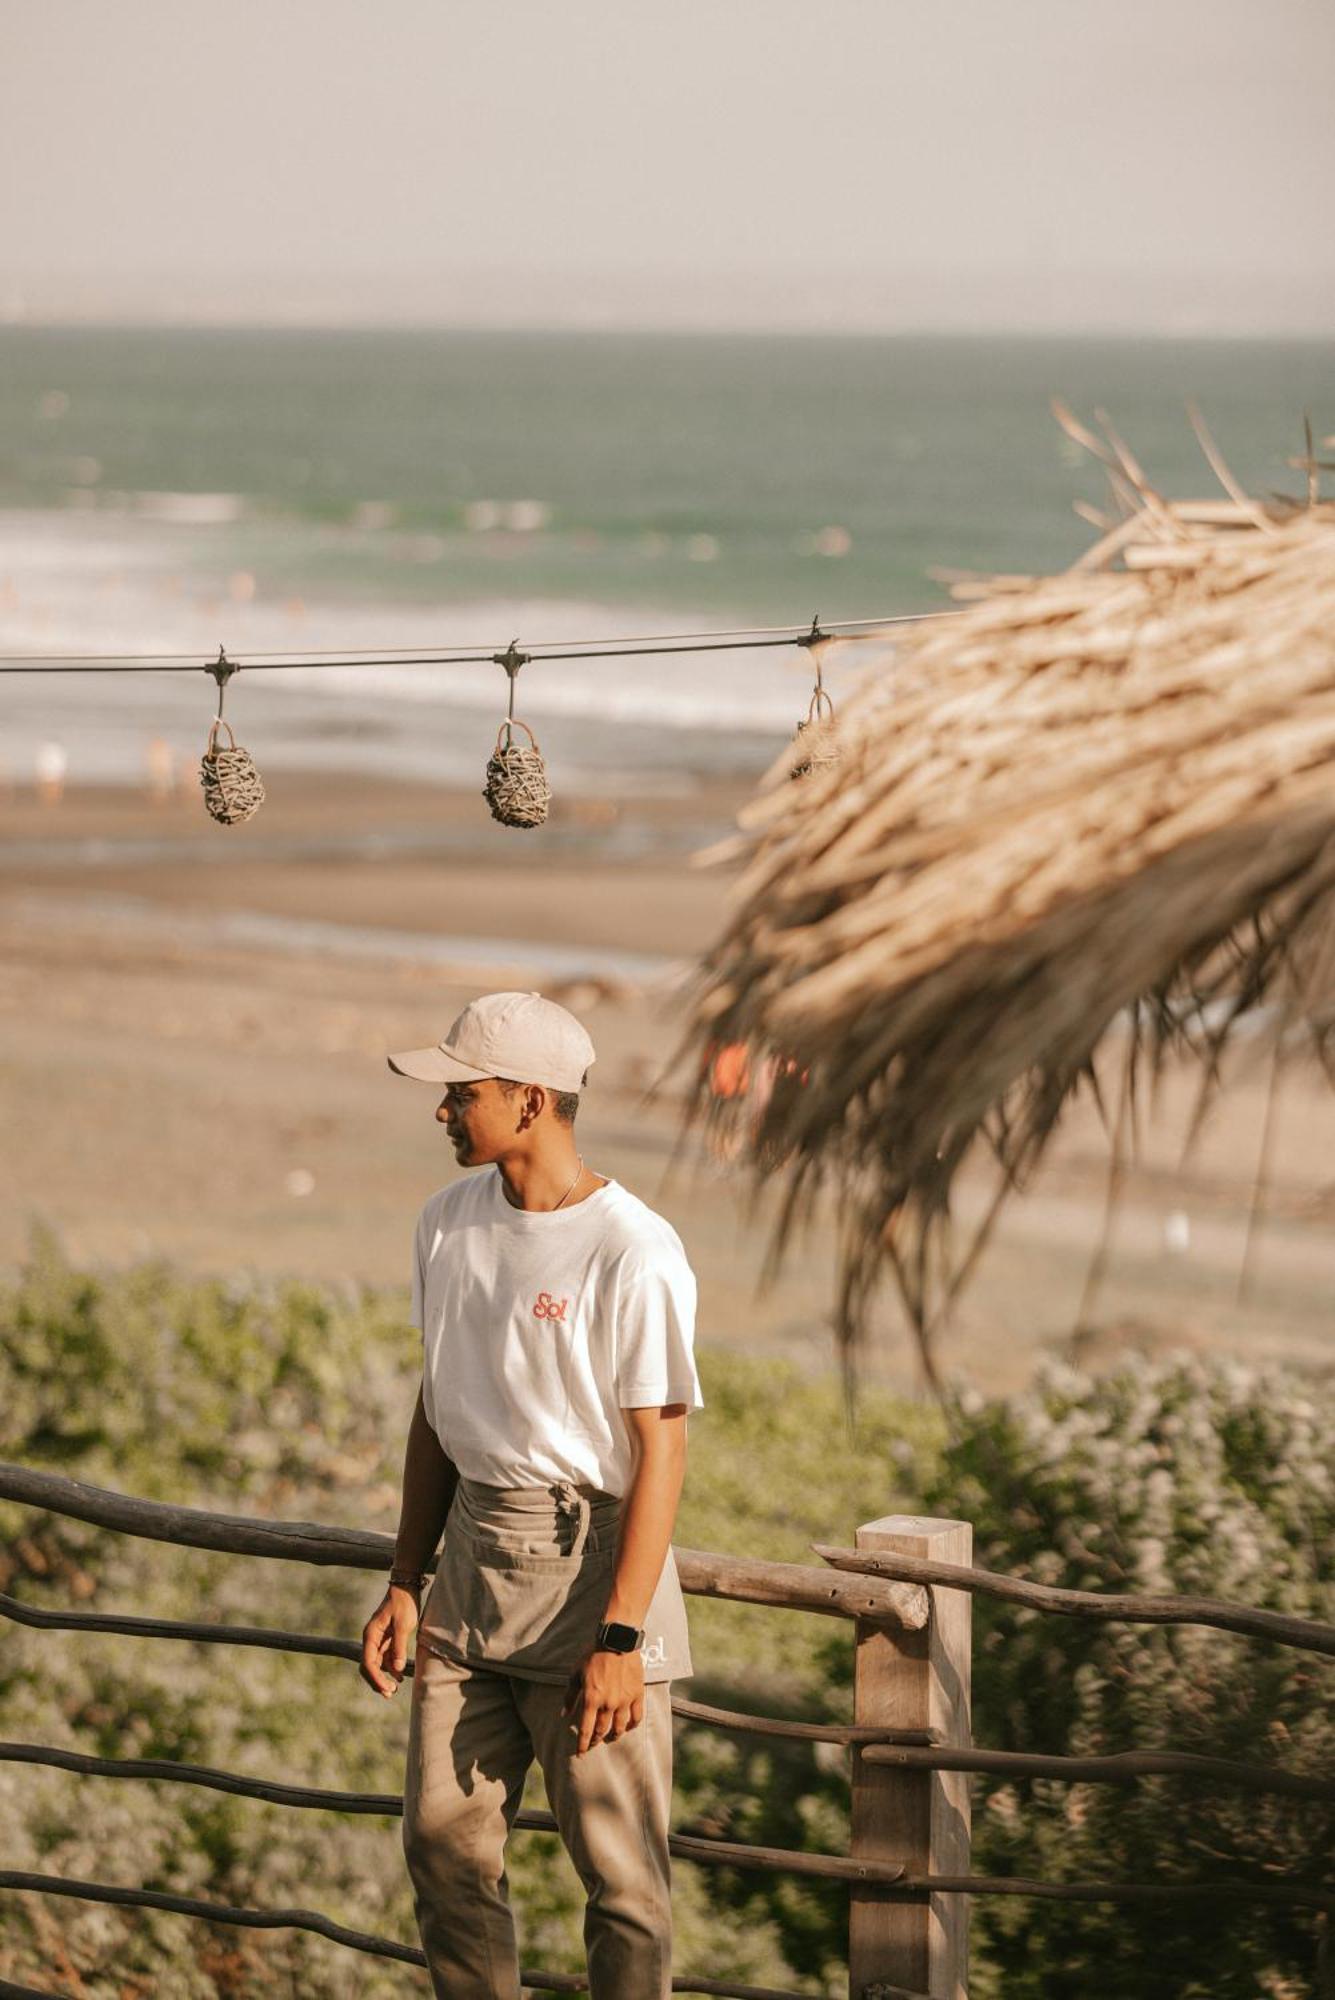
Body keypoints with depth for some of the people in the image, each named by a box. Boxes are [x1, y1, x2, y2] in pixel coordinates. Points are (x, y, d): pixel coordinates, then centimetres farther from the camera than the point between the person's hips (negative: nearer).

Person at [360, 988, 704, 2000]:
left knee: (620, 1868, -2)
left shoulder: (633, 1254, -16)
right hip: (474, 1557, 7)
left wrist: (620, 1638, -19)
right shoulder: (451, 1221, 8)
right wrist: (405, 1584, 14)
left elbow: (662, 1453, -16)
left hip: (589, 1563, -7)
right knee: (444, 1841, 8)